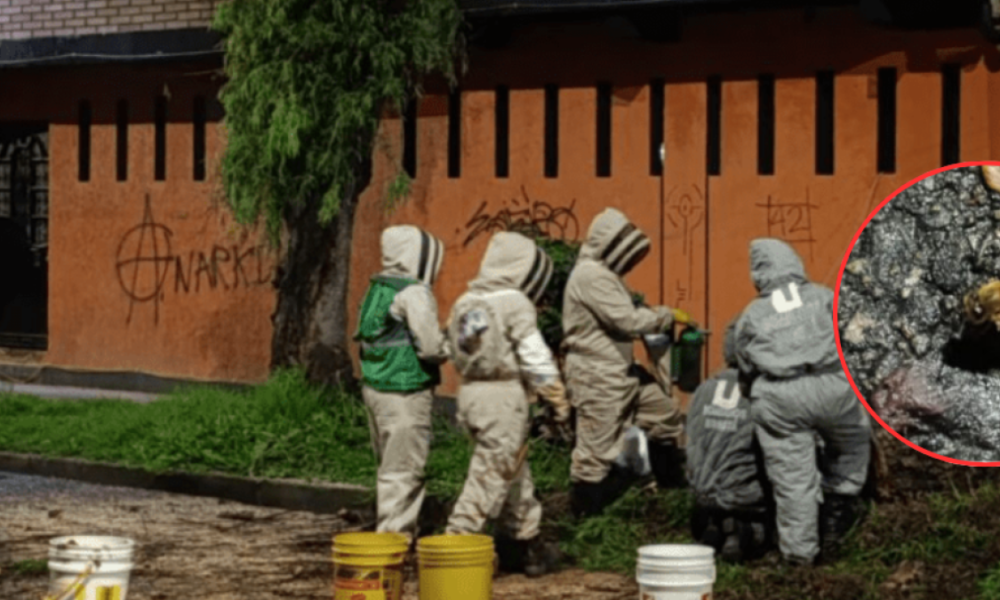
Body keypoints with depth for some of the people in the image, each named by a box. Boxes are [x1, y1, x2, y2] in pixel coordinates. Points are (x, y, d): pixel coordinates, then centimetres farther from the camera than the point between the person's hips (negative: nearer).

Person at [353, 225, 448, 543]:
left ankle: (392, 531, 25)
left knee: (390, 465, 17)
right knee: (403, 469, -2)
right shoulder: (414, 293, -15)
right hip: (405, 393, -9)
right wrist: (451, 344, 3)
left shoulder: (378, 288, 11)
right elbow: (430, 347, -19)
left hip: (375, 386, 9)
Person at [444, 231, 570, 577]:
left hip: (471, 392, 8)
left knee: (516, 474, 18)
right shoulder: (516, 305, -11)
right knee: (492, 474, -3)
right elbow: (536, 359, -12)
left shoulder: (465, 303, 12)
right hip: (504, 396, -8)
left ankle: (524, 542, 26)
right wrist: (558, 400, -5)